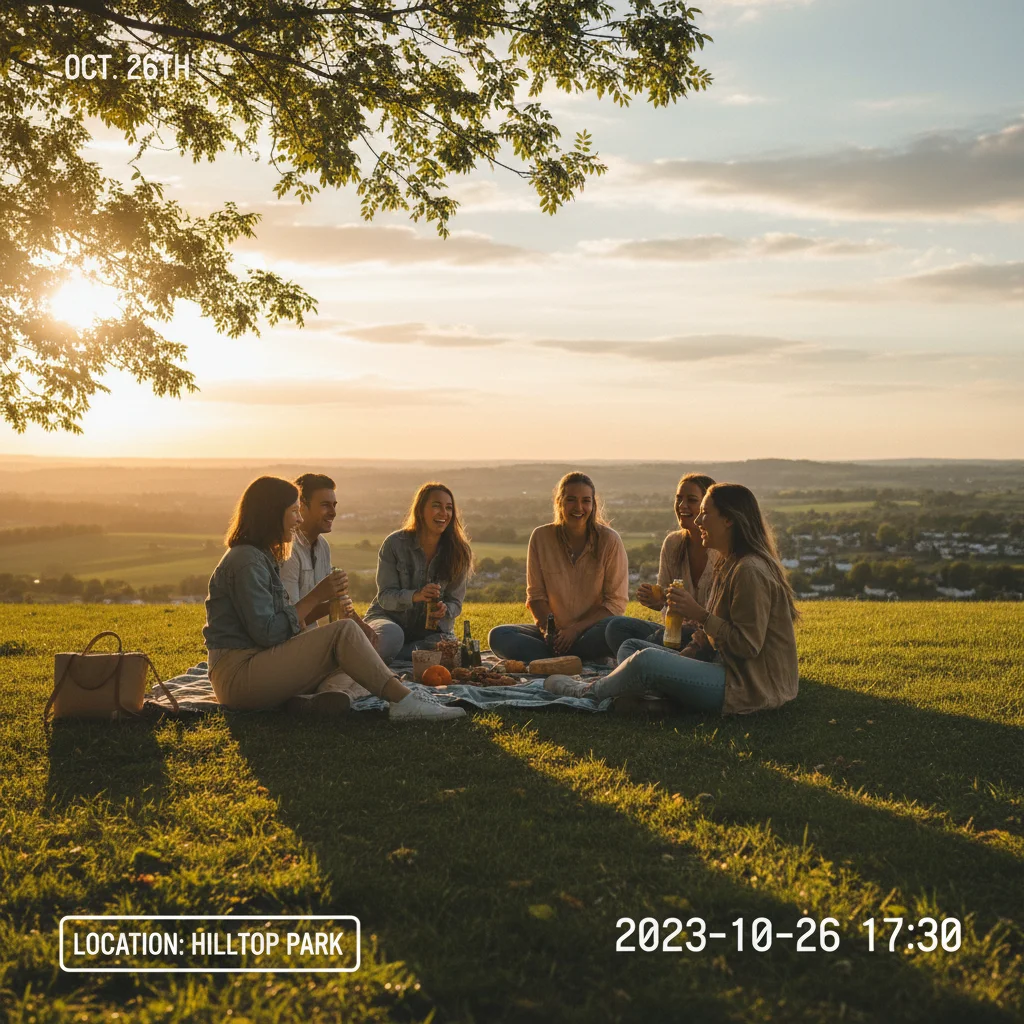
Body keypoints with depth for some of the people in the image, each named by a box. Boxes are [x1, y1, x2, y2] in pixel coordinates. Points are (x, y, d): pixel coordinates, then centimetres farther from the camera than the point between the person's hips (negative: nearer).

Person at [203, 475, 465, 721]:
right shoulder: (246, 562, -13)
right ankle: (404, 701, -21)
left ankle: (319, 695, -26)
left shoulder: (260, 557, 20)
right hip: (237, 675, -10)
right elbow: (267, 633, -19)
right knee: (344, 632, -19)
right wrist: (315, 597, -11)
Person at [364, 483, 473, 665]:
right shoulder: (395, 544, -9)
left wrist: (444, 610, -26)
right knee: (390, 637, -40)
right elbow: (385, 596, -12)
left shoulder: (458, 551, -3)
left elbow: (455, 602, -1)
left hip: (430, 628, 3)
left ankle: (386, 658, -15)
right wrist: (415, 596, -33)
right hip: (390, 617, -3)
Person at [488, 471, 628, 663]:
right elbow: (536, 596, 5)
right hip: (555, 633, 3)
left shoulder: (609, 540, -5)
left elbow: (616, 602, -5)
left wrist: (576, 628, -18)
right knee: (498, 636, -23)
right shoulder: (541, 537, 1)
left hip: (591, 631, -2)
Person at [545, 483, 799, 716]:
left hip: (749, 687, -11)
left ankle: (588, 693, 0)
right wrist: (690, 652, 0)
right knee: (630, 647, 11)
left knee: (647, 660, -25)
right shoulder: (730, 566, 15)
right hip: (727, 670, 11)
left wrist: (700, 614, -18)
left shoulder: (750, 571, -19)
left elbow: (748, 645, -22)